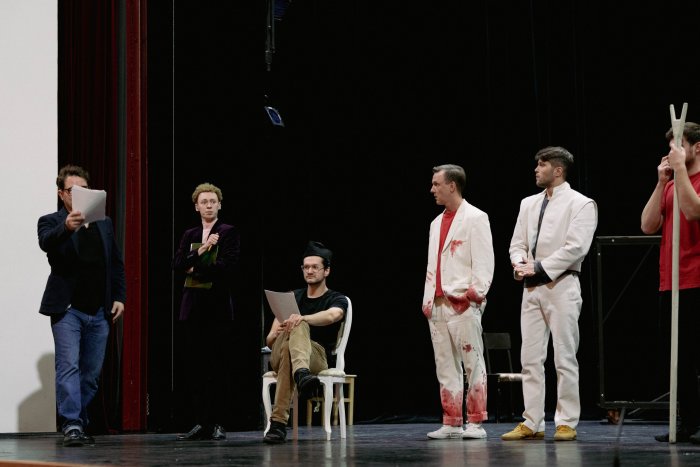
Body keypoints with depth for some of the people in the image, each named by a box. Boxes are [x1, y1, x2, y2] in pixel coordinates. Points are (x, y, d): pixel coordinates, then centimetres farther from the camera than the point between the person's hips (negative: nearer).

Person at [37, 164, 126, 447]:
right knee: (68, 367, -13)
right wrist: (66, 227, -42)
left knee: (92, 373, 7)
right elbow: (46, 243, -23)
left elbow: (117, 263, 18)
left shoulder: (104, 223, 15)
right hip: (68, 309, -5)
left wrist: (119, 297, 8)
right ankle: (71, 426, -16)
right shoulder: (51, 221, 1)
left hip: (99, 312, 5)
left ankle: (79, 422, 17)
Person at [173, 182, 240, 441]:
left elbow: (227, 265, -12)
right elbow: (177, 265, 4)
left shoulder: (229, 233, 1)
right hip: (193, 307, 5)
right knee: (194, 365, 1)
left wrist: (195, 269, -6)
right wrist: (201, 251, -11)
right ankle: (201, 422, 6)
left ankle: (217, 423, -1)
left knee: (217, 366, -5)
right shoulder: (189, 235, 16)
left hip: (218, 306, -5)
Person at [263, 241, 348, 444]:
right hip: (279, 356, 2)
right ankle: (301, 375, -70)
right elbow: (269, 341, 15)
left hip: (317, 358, -2)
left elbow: (331, 316, -20)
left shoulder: (337, 300, 10)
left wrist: (302, 318, -40)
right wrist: (276, 334, -12)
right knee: (297, 326, -34)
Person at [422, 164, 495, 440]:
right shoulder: (437, 223, 20)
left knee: (472, 363, -5)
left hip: (463, 303, -8)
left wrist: (474, 293, -16)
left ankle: (475, 423, -3)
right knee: (445, 366, 7)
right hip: (438, 305, 8)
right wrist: (428, 299, 12)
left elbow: (484, 262, -9)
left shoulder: (475, 218, -3)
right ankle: (451, 423, 11)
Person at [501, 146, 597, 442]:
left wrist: (538, 267, -15)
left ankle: (566, 423, 1)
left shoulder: (581, 204, -3)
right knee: (530, 359, 4)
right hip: (531, 287, 6)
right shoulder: (528, 204, 17)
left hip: (561, 286, -6)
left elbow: (575, 247, -14)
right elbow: (517, 243, 16)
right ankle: (532, 423, 7)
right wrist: (519, 262, -6)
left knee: (565, 359, -3)